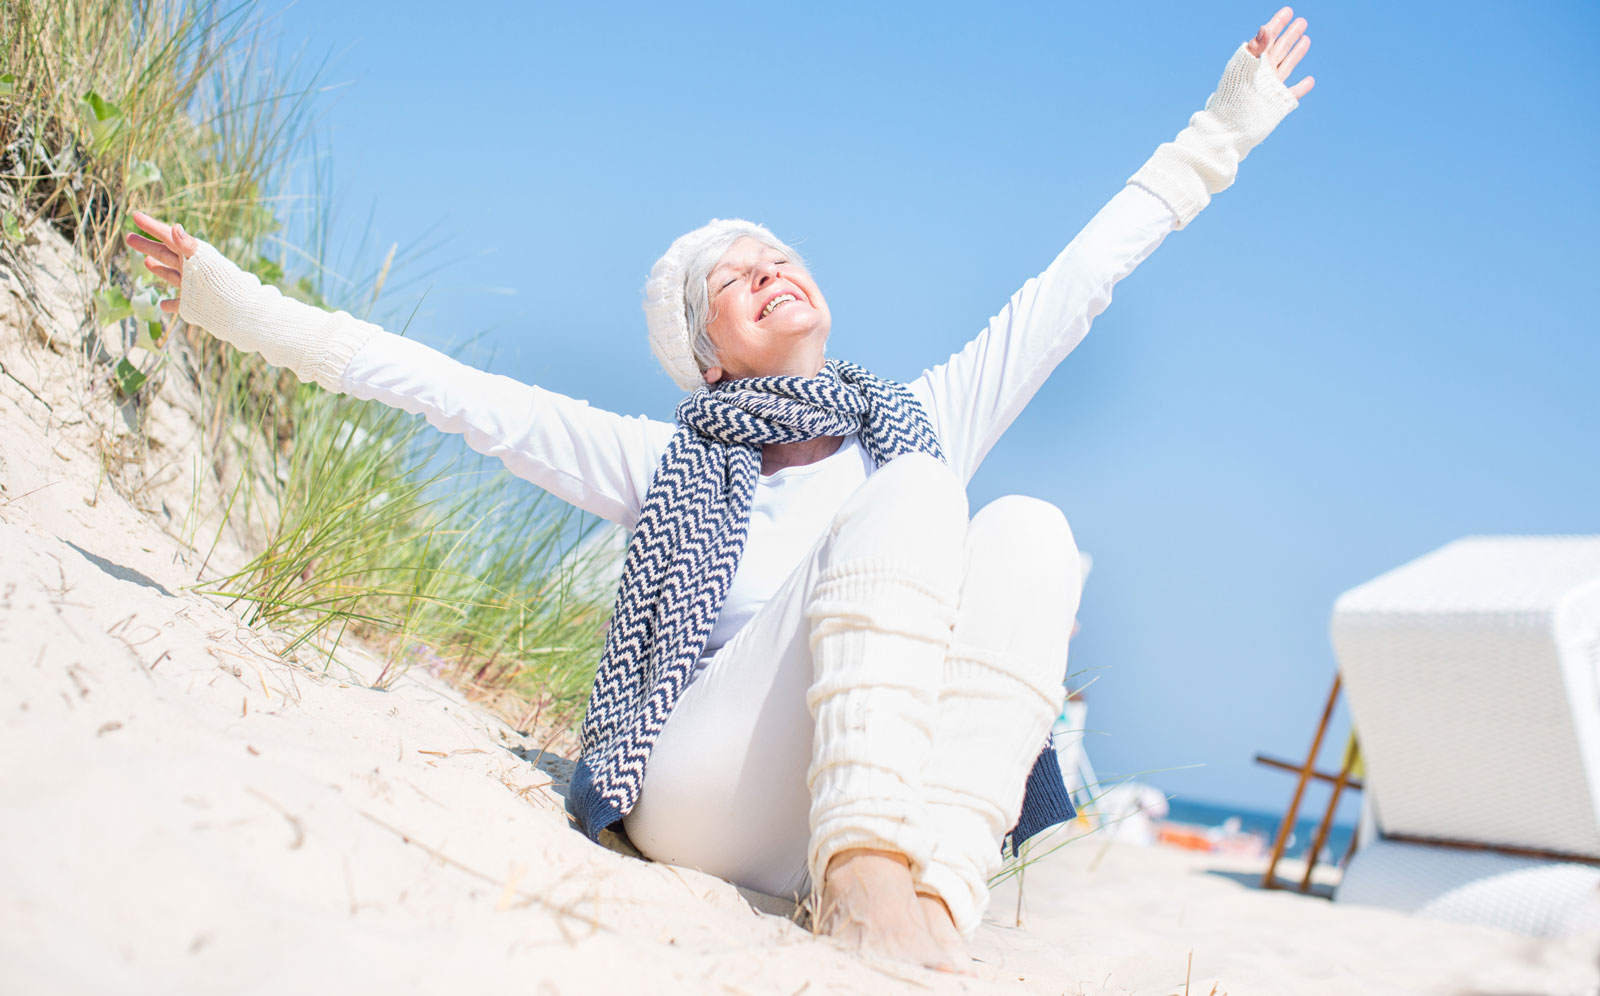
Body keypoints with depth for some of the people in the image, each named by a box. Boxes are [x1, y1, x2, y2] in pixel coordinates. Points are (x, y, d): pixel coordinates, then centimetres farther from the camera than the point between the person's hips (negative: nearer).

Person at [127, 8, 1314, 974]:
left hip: (905, 793, 2)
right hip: (704, 801, -2)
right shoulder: (672, 461, 17)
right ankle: (861, 872, -39)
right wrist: (247, 307, 7)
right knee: (909, 498, -21)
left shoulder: (924, 417, 22)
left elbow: (1073, 286, 24)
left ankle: (936, 897, -37)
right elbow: (455, 391, 12)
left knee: (1029, 529, -21)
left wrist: (1218, 134, 27)